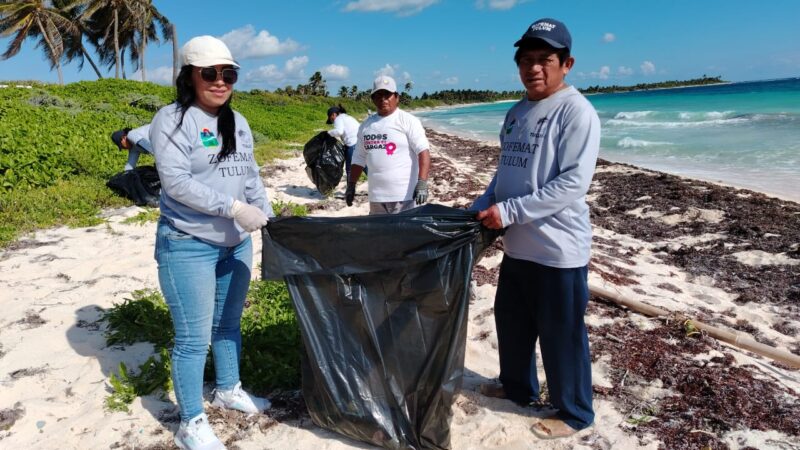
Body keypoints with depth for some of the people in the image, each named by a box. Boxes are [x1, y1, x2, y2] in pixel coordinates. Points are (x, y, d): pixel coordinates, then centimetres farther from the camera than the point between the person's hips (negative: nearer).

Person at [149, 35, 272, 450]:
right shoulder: (173, 119, -11)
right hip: (188, 247, -7)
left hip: (236, 244, 7)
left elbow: (251, 177, 14)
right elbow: (176, 182, -21)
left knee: (228, 323, 20)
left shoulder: (237, 122, 10)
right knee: (193, 337, 0)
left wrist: (270, 220, 7)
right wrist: (233, 208, -24)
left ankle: (228, 390, 40)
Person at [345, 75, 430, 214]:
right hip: (376, 196, 6)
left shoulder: (408, 121, -3)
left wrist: (422, 183, -21)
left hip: (403, 195, -6)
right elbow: (359, 158, 21)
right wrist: (351, 185, 17)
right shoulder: (366, 125, 15)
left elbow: (423, 152, -12)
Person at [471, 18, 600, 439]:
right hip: (517, 245, 8)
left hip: (558, 249, -8)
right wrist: (477, 211, 7)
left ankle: (573, 412, 28)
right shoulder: (516, 113, 10)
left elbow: (572, 184, -23)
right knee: (511, 322, 22)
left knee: (561, 336, 7)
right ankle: (517, 386, 44)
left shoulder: (576, 111, -15)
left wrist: (509, 211, -24)